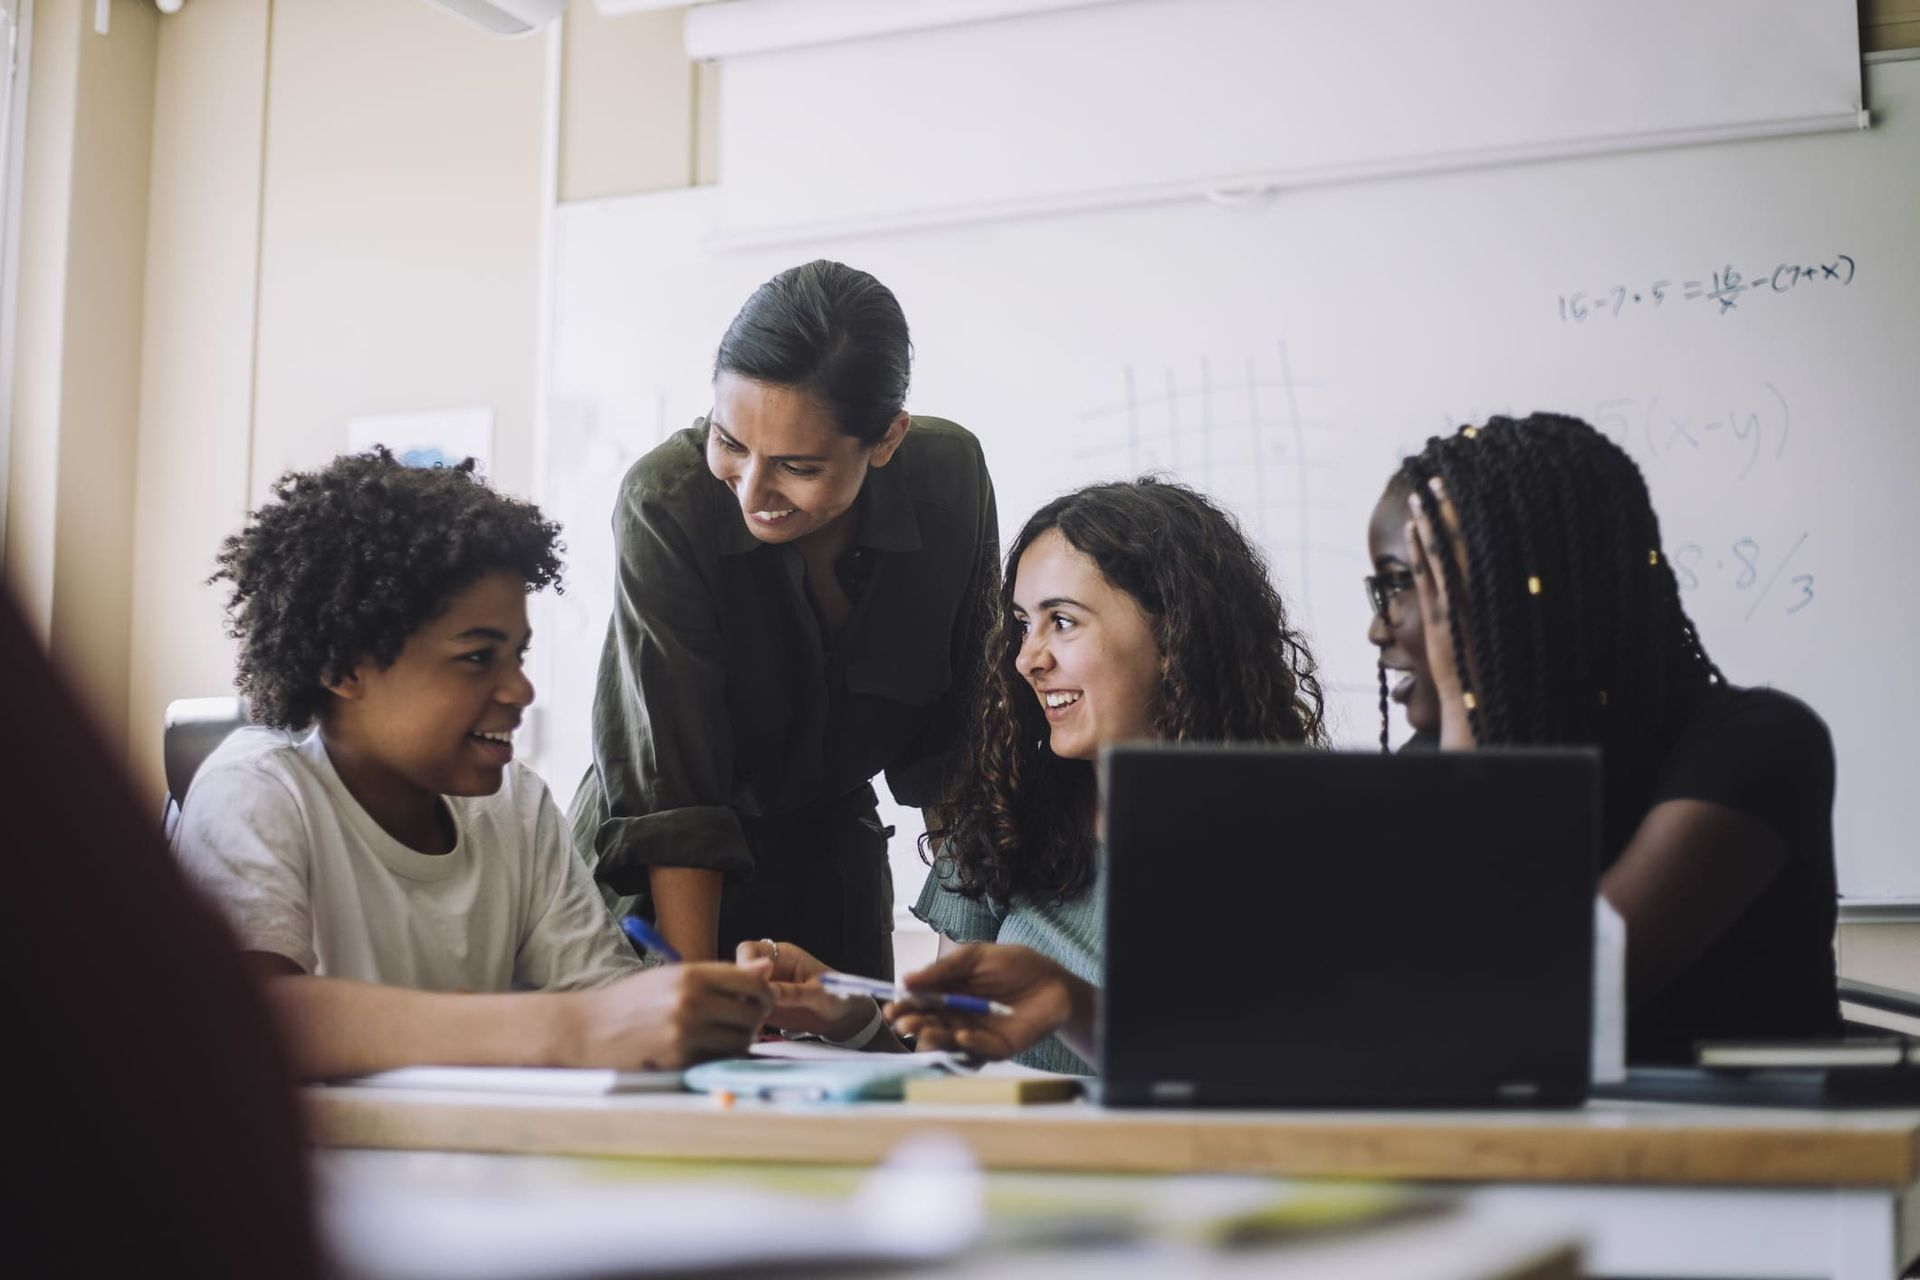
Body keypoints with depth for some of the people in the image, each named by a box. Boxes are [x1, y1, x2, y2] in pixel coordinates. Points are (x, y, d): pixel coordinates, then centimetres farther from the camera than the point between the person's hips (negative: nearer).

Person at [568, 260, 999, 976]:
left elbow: (958, 728, -6)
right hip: (657, 883, -3)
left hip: (833, 870, 3)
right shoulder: (667, 503, -28)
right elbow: (668, 785, -29)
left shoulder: (951, 479, -17)